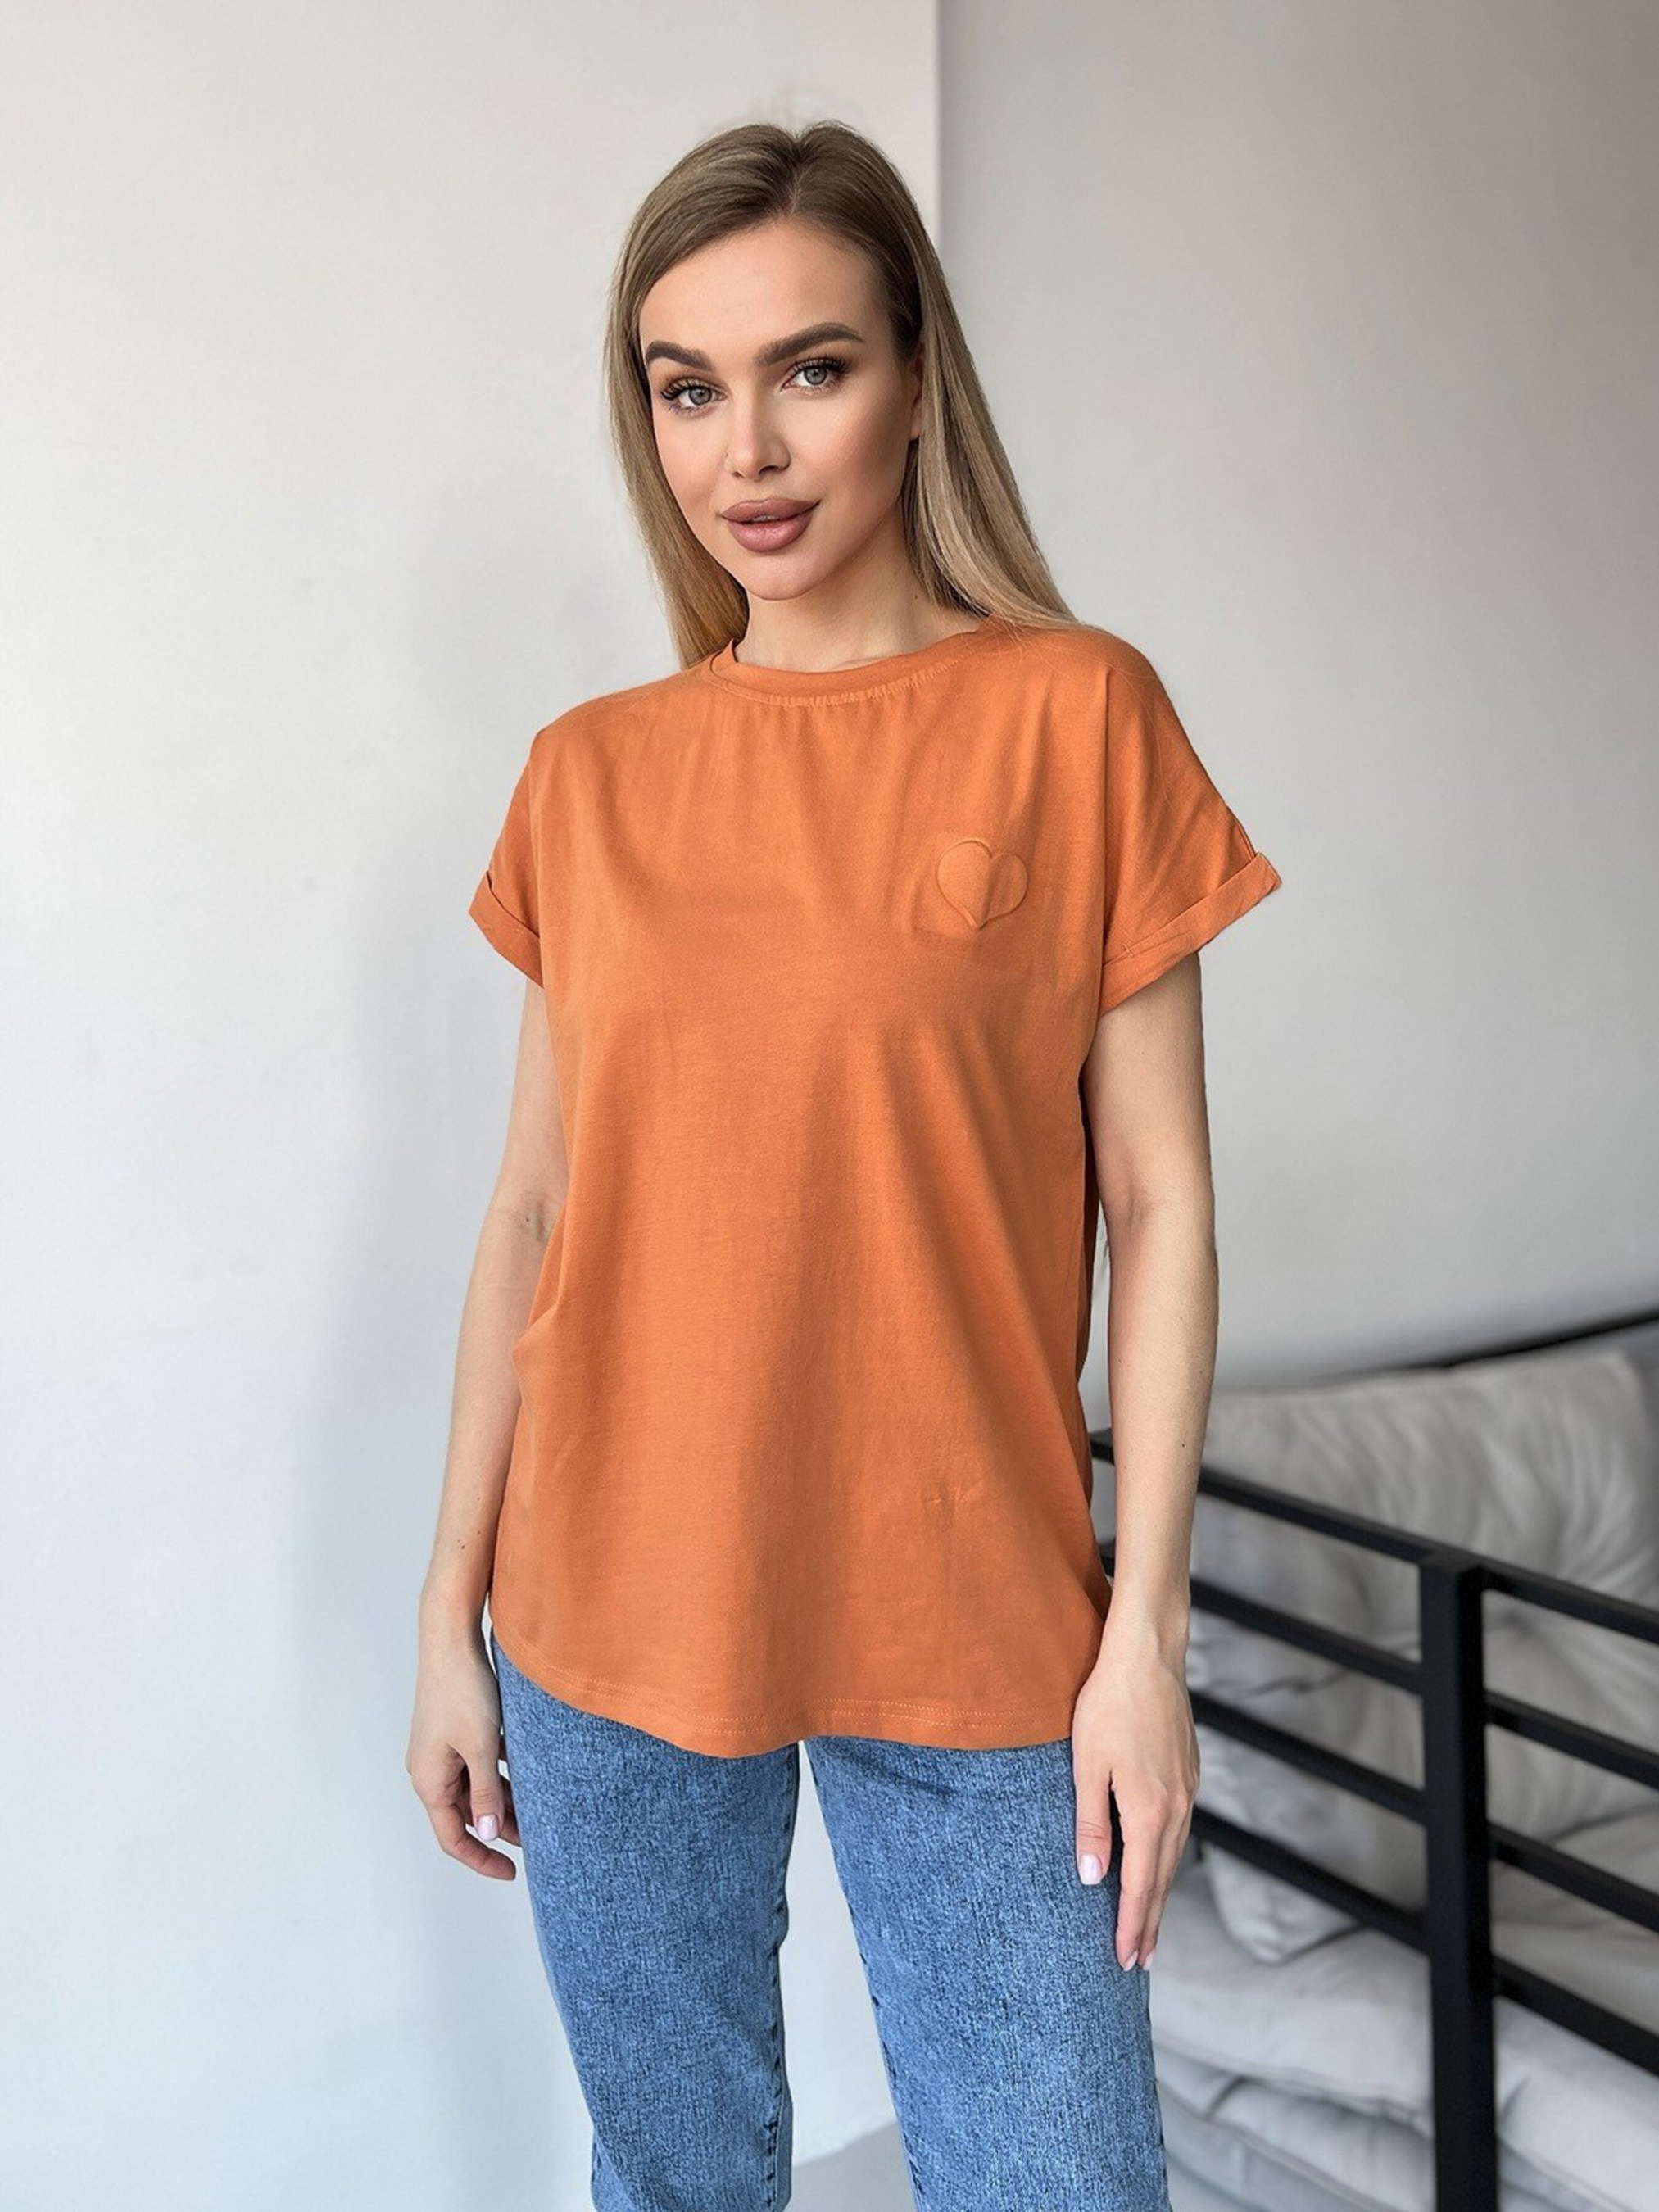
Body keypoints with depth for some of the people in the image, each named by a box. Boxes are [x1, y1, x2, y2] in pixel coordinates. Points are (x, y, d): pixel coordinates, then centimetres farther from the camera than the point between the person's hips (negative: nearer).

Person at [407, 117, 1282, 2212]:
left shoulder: (1073, 717, -5)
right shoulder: (589, 775, 3)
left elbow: (1157, 1201, -5)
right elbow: (533, 1210, 5)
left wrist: (1146, 1630, -8)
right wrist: (451, 1610, 6)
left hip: (968, 1633, -2)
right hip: (610, 1629, 3)